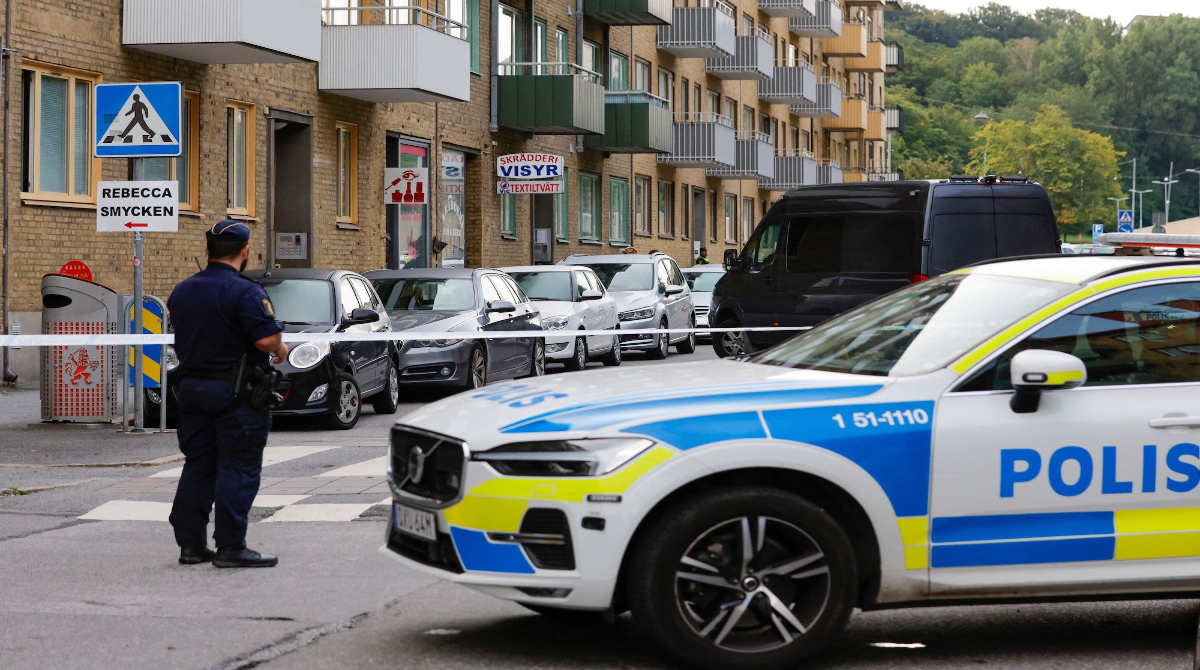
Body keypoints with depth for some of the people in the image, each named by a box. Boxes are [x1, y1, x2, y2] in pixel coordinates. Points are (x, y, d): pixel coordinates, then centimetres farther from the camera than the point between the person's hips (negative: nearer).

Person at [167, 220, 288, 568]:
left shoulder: (181, 291, 9)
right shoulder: (245, 292, -15)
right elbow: (267, 338, -22)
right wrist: (280, 349, -2)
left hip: (192, 387, 7)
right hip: (237, 392, -7)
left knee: (197, 466, 12)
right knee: (237, 468, -3)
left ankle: (190, 543, 13)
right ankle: (230, 547, -5)